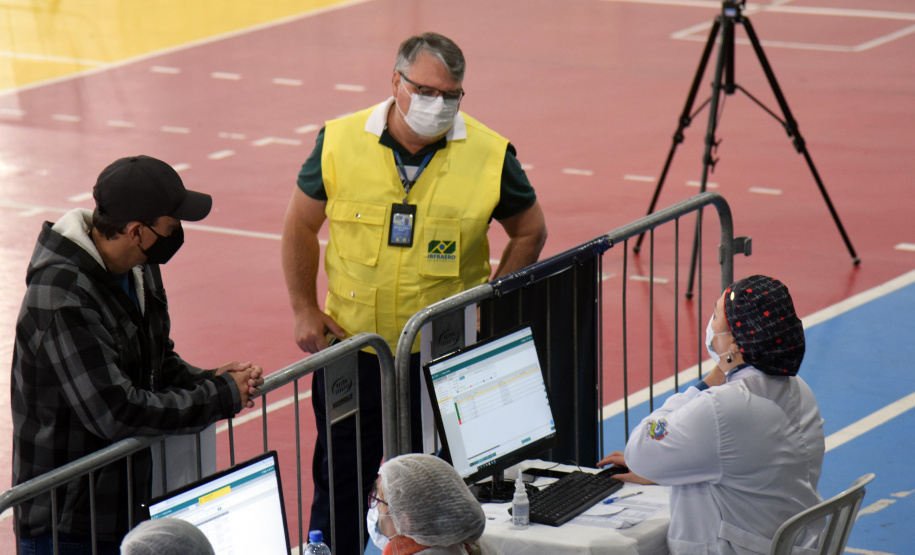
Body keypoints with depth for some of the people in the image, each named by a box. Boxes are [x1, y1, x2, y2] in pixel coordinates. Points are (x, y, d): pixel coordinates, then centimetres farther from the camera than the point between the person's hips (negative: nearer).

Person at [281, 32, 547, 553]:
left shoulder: (490, 155, -9)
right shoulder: (340, 142, -7)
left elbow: (529, 232, 6)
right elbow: (301, 225, 8)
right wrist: (305, 310, 6)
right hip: (352, 346, 1)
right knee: (340, 478, 13)